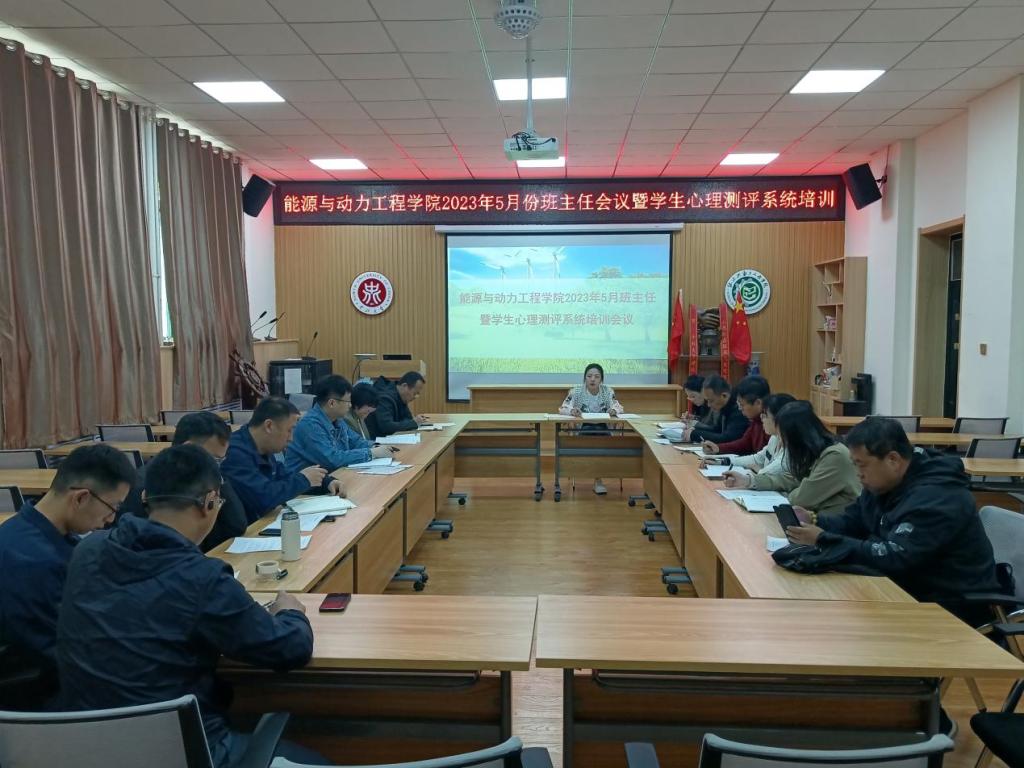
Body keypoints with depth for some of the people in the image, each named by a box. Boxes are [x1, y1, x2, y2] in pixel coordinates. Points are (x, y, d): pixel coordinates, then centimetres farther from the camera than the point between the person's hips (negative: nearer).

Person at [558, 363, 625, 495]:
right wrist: (572, 411, -33)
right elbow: (562, 409, -10)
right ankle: (598, 479, -19)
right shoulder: (576, 391, -5)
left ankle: (597, 479, -17)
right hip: (582, 429, -1)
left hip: (603, 429, 1)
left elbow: (619, 408, -5)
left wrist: (614, 410, -30)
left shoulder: (608, 391, 0)